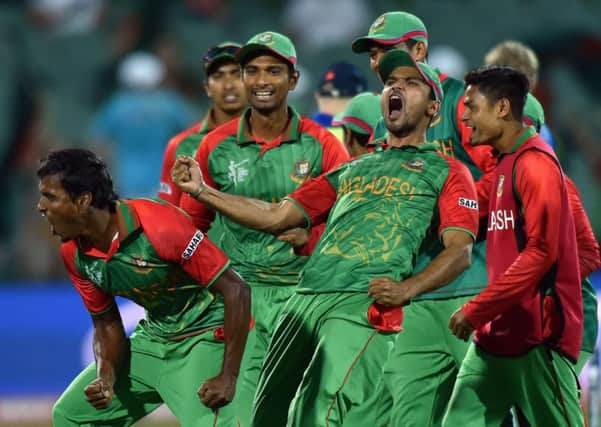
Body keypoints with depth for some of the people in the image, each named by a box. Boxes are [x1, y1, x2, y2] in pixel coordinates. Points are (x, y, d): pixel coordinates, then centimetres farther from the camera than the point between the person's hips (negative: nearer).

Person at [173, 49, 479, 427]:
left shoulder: (446, 172, 12)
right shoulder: (351, 171, 29)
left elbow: (460, 251, -1)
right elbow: (276, 216, 27)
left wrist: (406, 289, -20)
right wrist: (202, 190, 19)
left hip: (366, 306, -6)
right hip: (306, 298, 6)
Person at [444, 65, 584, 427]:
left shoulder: (535, 163, -12)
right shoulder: (505, 164, 18)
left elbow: (541, 251, -20)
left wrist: (476, 310, -18)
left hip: (537, 334, -9)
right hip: (496, 333, 9)